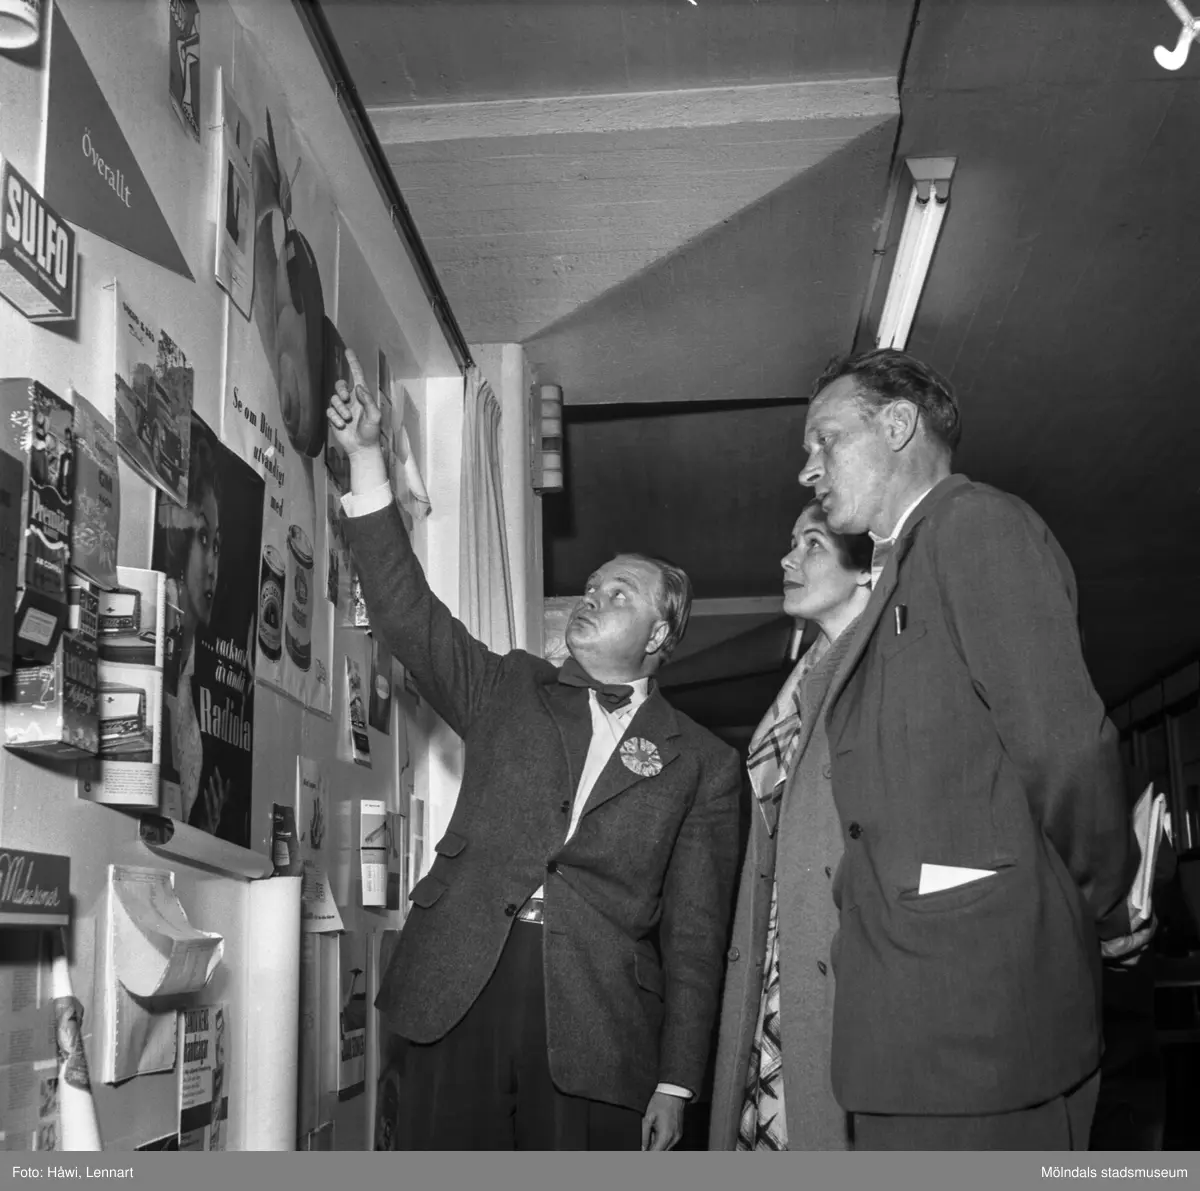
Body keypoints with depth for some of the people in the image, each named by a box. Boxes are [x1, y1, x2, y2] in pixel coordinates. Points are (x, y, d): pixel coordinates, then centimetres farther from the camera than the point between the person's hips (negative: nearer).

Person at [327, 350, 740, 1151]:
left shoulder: (703, 763, 7)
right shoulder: (509, 691, 14)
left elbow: (695, 931, 5)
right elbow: (408, 610, 2)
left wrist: (676, 1083, 0)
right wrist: (367, 458, -7)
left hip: (597, 1019, -1)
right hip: (459, 992, 2)